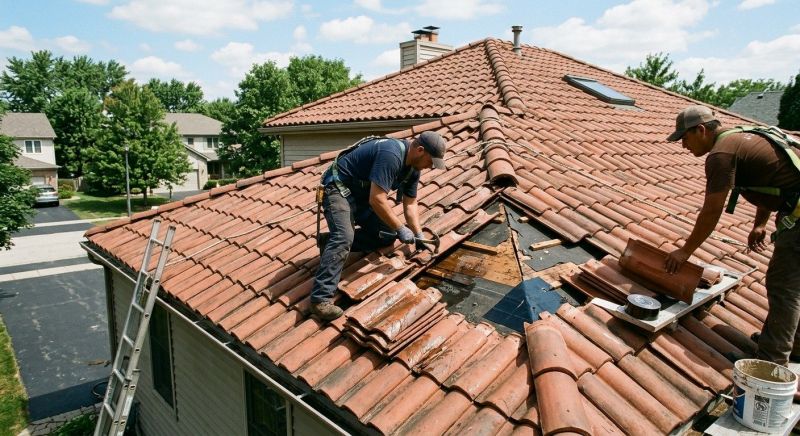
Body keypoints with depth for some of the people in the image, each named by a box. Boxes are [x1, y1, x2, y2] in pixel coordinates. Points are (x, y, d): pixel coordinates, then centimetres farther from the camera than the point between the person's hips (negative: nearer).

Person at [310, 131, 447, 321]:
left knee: (387, 234, 5)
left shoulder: (413, 165, 0)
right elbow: (377, 200, -33)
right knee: (344, 237, -29)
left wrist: (418, 235, 1)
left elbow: (410, 203, 9)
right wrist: (401, 228, -25)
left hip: (362, 194, 10)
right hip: (339, 187, -10)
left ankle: (331, 242, 9)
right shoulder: (391, 155, -30)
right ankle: (321, 298, -30)